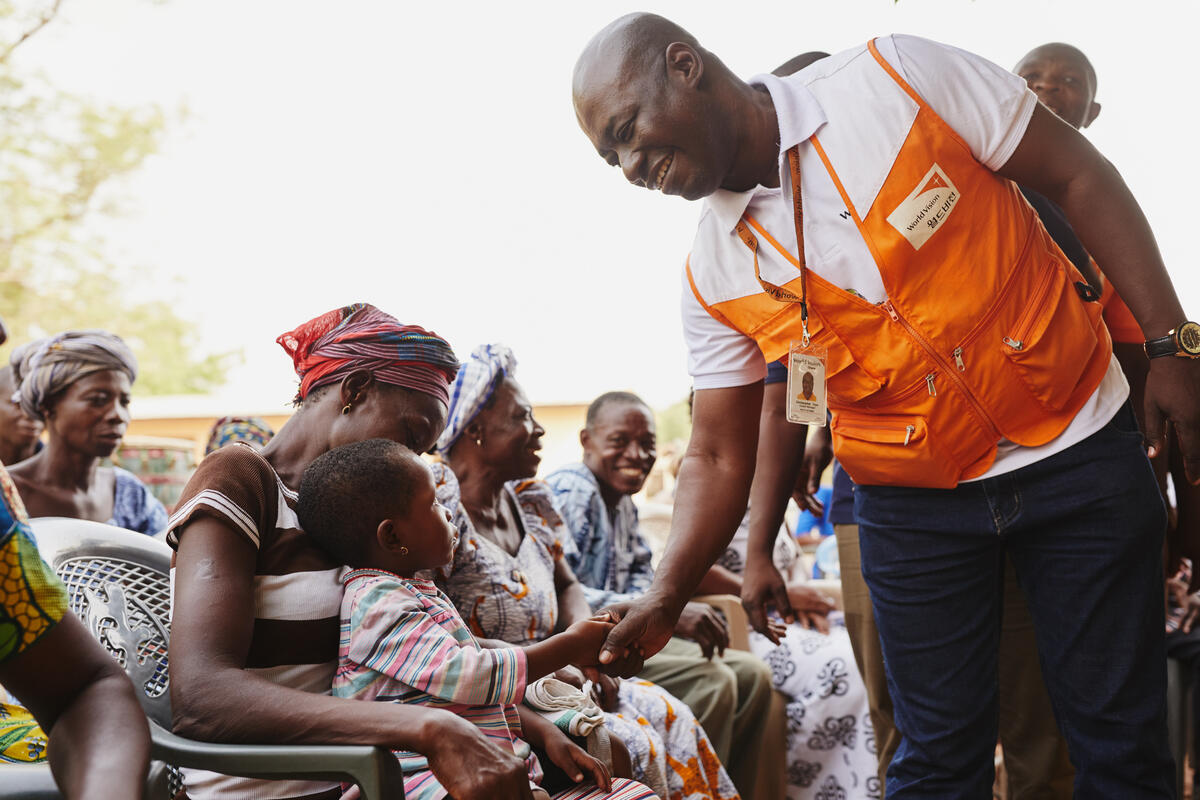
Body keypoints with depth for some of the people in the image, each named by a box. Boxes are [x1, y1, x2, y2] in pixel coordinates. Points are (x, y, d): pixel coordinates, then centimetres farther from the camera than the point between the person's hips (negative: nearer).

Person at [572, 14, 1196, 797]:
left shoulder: (896, 78, -13)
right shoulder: (715, 275, -5)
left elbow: (1077, 174, -7)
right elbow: (720, 456, 1)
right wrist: (665, 599, -12)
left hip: (1077, 445, -1)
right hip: (913, 504, 2)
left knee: (1121, 736, 5)